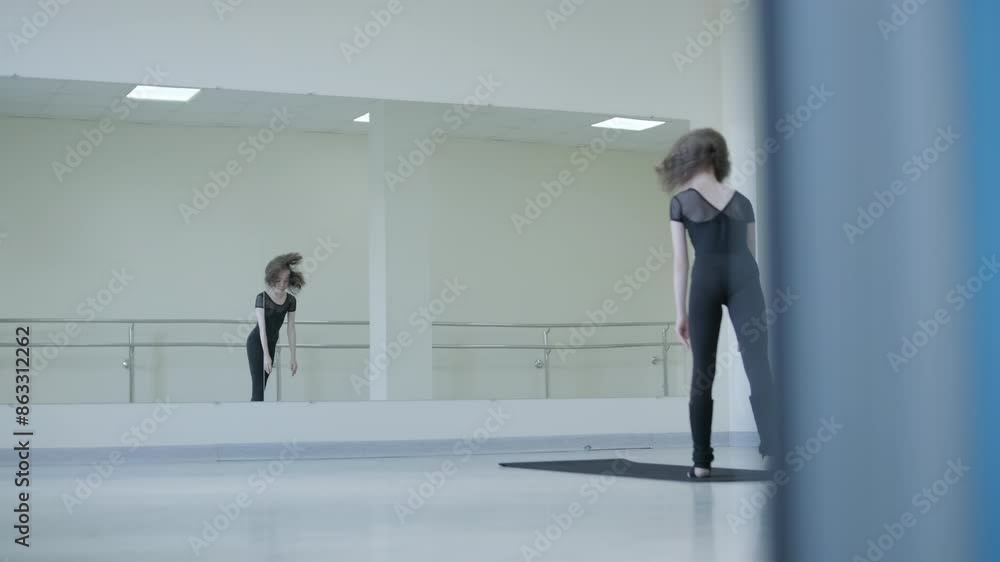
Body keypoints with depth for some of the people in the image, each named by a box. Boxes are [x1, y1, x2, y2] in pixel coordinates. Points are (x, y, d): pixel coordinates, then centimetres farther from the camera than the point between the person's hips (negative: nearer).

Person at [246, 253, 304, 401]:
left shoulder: (290, 300, -5)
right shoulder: (262, 297, -18)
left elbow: (291, 329, -2)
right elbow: (262, 328, -21)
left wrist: (293, 357, -4)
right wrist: (266, 355, -27)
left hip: (271, 343, 5)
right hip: (256, 343, -5)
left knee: (262, 386, 9)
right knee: (258, 388, -12)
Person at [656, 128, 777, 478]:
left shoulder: (681, 202, 9)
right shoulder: (740, 201, 18)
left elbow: (680, 260, 5)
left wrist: (680, 312, 7)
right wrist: (754, 301, 23)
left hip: (706, 277, -2)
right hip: (743, 276, 2)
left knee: (702, 372, 5)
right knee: (757, 363, -6)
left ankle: (702, 460, 6)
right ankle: (771, 447, -20)